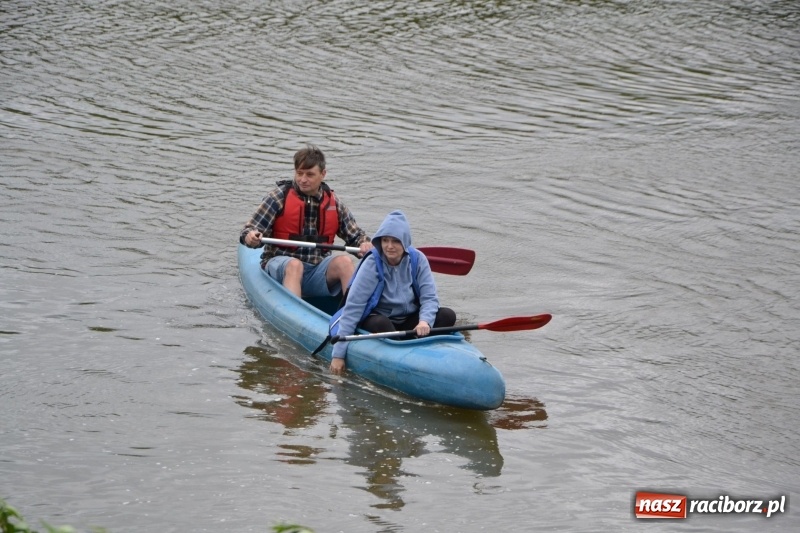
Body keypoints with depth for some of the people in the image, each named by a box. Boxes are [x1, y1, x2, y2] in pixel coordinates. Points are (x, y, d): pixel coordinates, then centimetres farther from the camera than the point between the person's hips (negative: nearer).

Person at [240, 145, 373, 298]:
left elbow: (355, 235, 15)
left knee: (344, 261, -24)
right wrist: (250, 237, -28)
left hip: (318, 270, 3)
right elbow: (250, 230, -4)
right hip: (281, 264, -3)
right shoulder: (279, 196, -1)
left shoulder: (334, 203, 9)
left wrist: (364, 244, -9)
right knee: (294, 265, -35)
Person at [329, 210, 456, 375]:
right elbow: (352, 307, -21)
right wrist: (339, 354, -25)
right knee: (382, 324, -37)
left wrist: (425, 321, -35)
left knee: (447, 315, -19)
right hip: (377, 318, -4)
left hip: (409, 320, 4)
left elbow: (429, 297, -10)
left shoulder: (417, 260, -8)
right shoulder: (372, 265, -18)